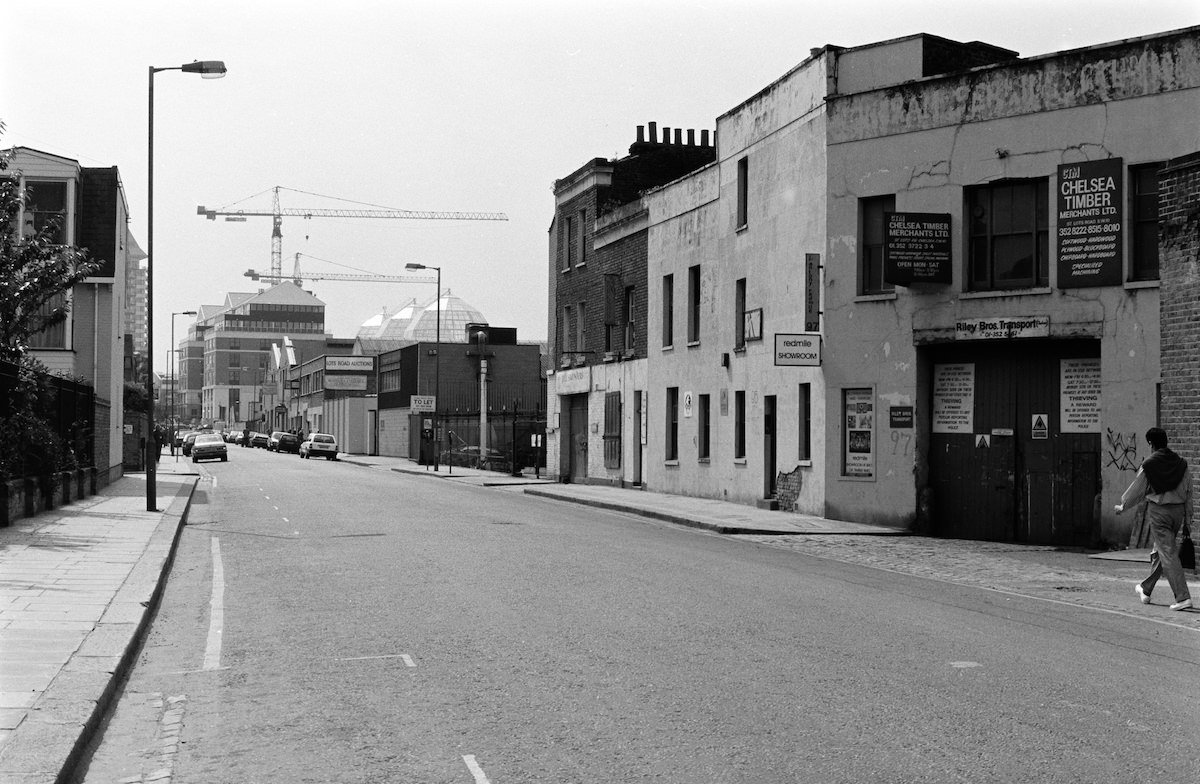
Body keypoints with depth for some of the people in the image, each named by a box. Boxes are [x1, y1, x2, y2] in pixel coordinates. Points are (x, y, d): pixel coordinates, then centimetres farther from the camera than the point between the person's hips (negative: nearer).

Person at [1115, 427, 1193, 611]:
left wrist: (1122, 506, 16)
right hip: (1178, 510, 6)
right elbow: (1188, 492, 8)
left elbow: (1136, 490, 0)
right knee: (1159, 551, 19)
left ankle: (1183, 597, -14)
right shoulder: (1181, 464, 4)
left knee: (1168, 554, -6)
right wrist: (1187, 517, 16)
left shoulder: (1149, 465, -10)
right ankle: (1145, 589, 34)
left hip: (1158, 510, -6)